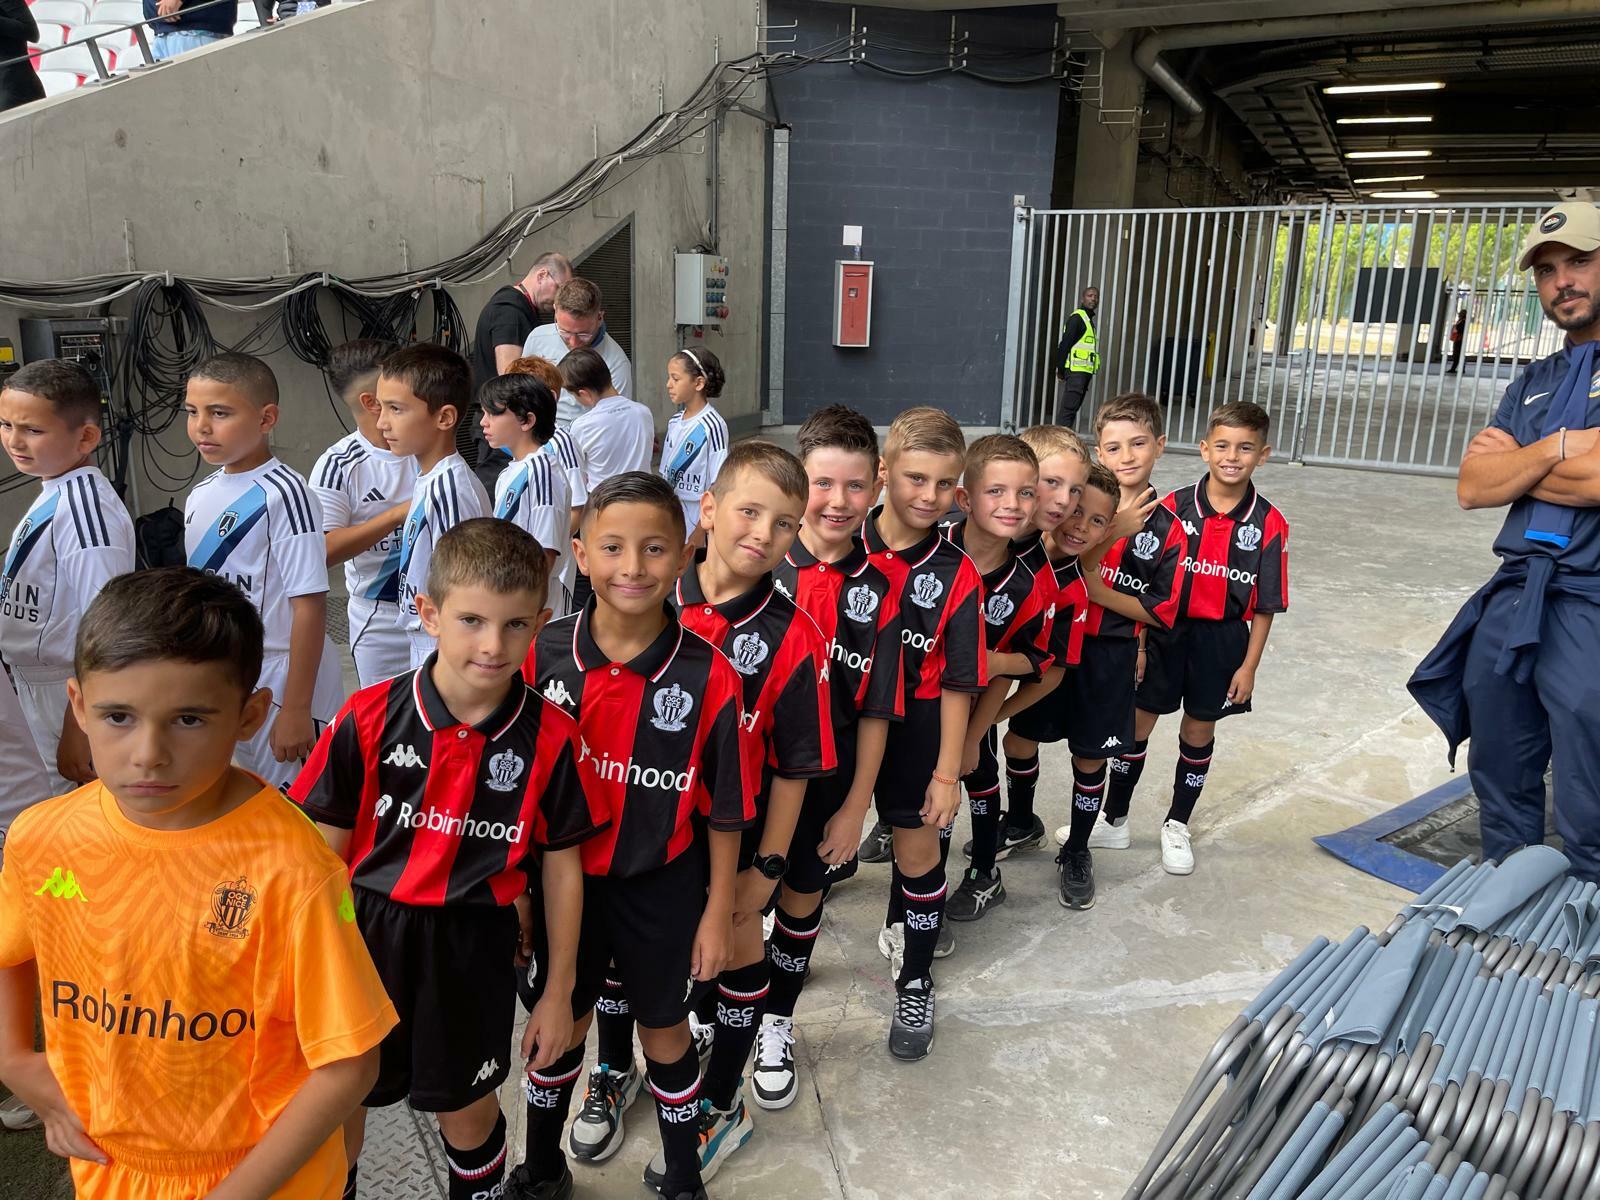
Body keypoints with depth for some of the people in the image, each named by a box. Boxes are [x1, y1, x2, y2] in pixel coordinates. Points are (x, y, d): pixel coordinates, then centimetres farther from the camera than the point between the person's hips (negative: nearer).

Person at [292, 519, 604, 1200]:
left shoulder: (550, 737, -13)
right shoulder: (370, 718, -13)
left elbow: (561, 865, -3)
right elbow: (327, 848, -2)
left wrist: (557, 992, 2)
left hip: (472, 946, 0)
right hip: (366, 934, 1)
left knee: (465, 1108, 19)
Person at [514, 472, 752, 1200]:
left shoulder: (708, 675, -18)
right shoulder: (545, 655, -12)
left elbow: (724, 809, -9)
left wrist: (718, 912, -4)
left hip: (661, 888, -2)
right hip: (563, 879, 2)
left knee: (662, 1029, 18)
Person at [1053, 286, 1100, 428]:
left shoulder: (1088, 320, 22)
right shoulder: (1077, 318, -9)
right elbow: (1065, 344, -16)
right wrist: (1061, 370, -17)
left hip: (1084, 372, 10)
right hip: (1076, 370, -10)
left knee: (1073, 408, 11)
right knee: (1069, 408, -14)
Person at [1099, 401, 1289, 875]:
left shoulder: (1268, 524, -7)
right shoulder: (1174, 507, -9)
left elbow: (1265, 604, -3)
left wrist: (1249, 665, -4)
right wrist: (1138, 642, -5)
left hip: (1222, 640, 0)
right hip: (1164, 632, 0)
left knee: (1199, 732, 13)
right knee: (1135, 724, 8)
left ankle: (1177, 827, 33)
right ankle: (1114, 821, 26)